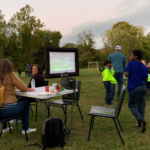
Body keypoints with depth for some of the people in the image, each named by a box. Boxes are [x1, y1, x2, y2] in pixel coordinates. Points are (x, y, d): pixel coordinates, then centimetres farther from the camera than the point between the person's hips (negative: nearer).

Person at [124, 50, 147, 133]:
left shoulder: (131, 64, -11)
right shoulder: (144, 67, 5)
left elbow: (126, 74, -17)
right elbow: (146, 79, 12)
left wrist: (124, 72, 4)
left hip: (134, 88, -5)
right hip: (143, 87, 6)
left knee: (132, 105, 8)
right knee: (141, 105, 13)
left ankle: (141, 120, -9)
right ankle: (140, 123, 21)